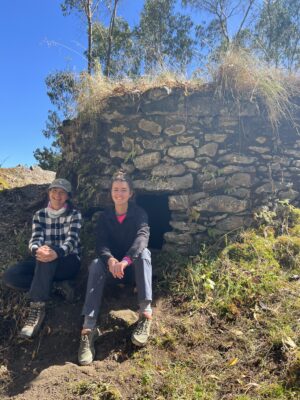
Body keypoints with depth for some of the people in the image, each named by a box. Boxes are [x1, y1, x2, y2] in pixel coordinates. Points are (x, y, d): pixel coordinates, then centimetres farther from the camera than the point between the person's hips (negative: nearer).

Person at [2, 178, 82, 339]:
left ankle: (37, 308, -33)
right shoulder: (39, 215, 8)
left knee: (47, 260, -38)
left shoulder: (74, 214, -2)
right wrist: (38, 250, -36)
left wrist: (57, 252, -42)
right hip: (44, 263, 4)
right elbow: (34, 240, -8)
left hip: (68, 262, -4)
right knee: (9, 276, -22)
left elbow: (72, 240, -17)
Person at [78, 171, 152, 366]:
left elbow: (142, 236, -27)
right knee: (96, 264, -31)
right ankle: (88, 329, -40)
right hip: (112, 263, 2)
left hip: (133, 264, -1)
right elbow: (101, 243, -13)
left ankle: (145, 313, -40)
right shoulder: (105, 216, 1)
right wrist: (110, 259, -37)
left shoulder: (139, 213, -7)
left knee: (144, 252, -33)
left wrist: (126, 260, -46)